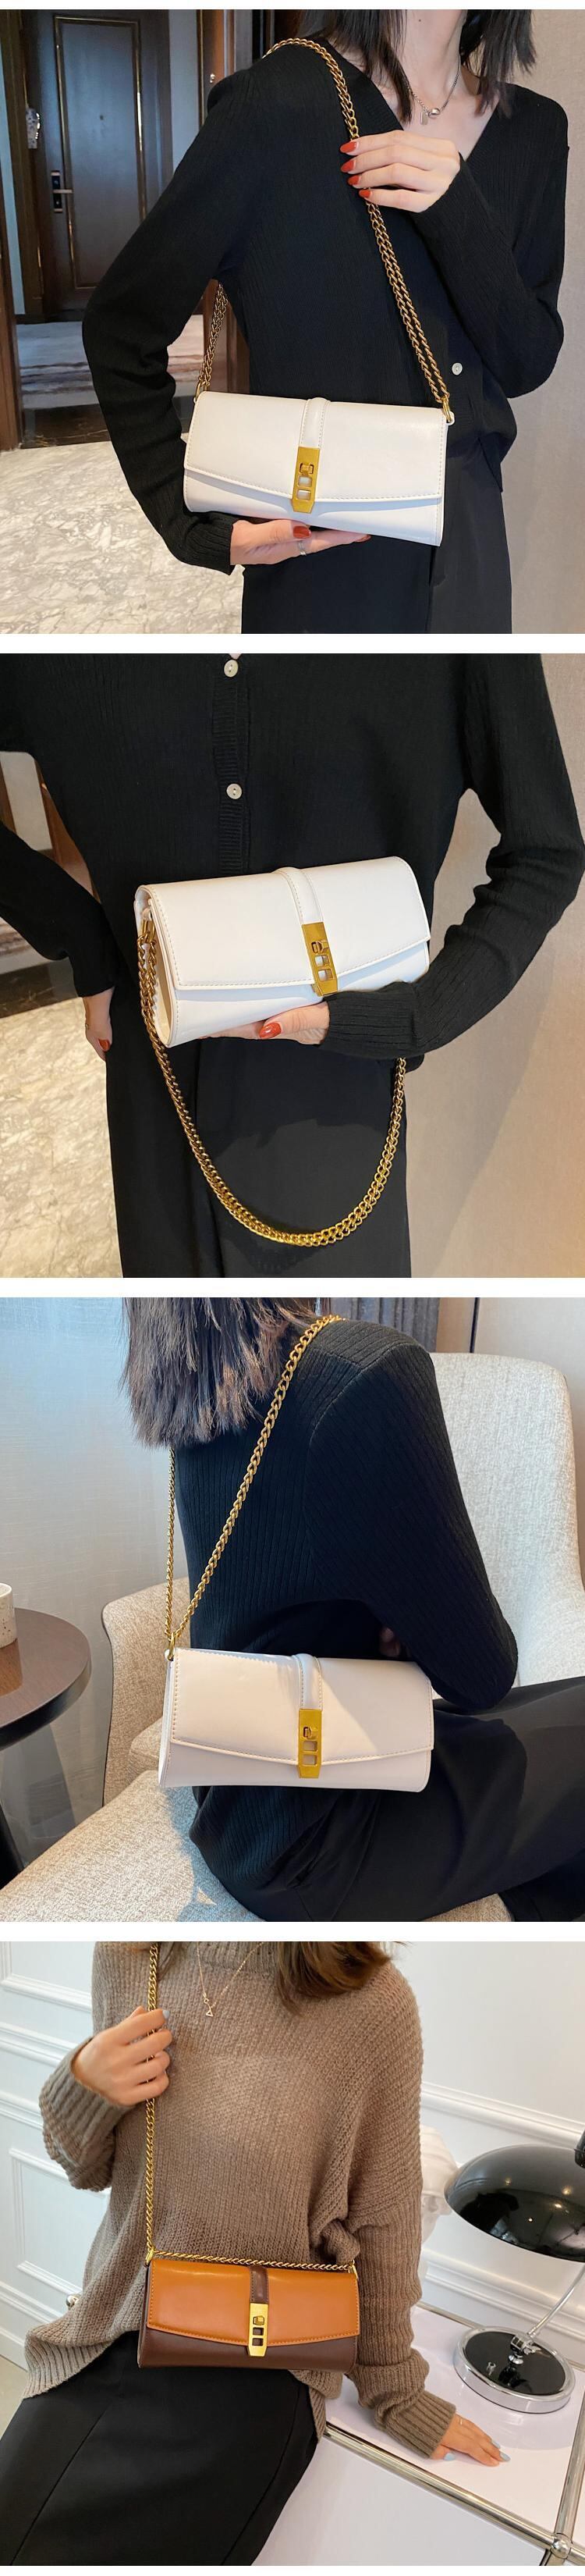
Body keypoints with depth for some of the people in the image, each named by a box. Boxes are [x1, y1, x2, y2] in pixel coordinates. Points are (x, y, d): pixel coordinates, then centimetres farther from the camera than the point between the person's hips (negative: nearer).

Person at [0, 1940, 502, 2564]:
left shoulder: (372, 2004, -18)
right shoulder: (125, 1956, -5)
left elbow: (381, 2223, -4)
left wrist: (395, 2393, 9)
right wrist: (82, 2090, -13)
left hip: (251, 2372, -4)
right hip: (100, 2347, 5)